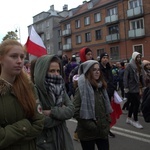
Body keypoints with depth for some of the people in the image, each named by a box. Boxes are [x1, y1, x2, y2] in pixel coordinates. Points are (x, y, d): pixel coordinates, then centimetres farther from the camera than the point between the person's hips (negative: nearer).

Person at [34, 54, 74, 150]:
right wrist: (61, 112, -13)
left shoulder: (60, 88, 2)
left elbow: (71, 110, -6)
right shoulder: (34, 91, -17)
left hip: (63, 138, 5)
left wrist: (52, 112, -19)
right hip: (44, 142, -5)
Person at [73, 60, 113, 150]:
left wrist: (107, 123, 7)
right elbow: (76, 112, -20)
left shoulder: (101, 86, 7)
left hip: (102, 130, 6)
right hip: (88, 133, -6)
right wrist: (91, 126, -17)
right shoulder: (82, 88, -14)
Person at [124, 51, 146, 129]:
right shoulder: (129, 66, -10)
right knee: (136, 103, -4)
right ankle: (135, 121, 9)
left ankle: (129, 118, 28)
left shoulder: (140, 66, 12)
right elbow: (125, 77, -14)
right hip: (132, 88, -7)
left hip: (138, 88, 7)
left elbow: (141, 77, 12)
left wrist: (143, 86, 7)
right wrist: (126, 88, -17)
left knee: (133, 104, 15)